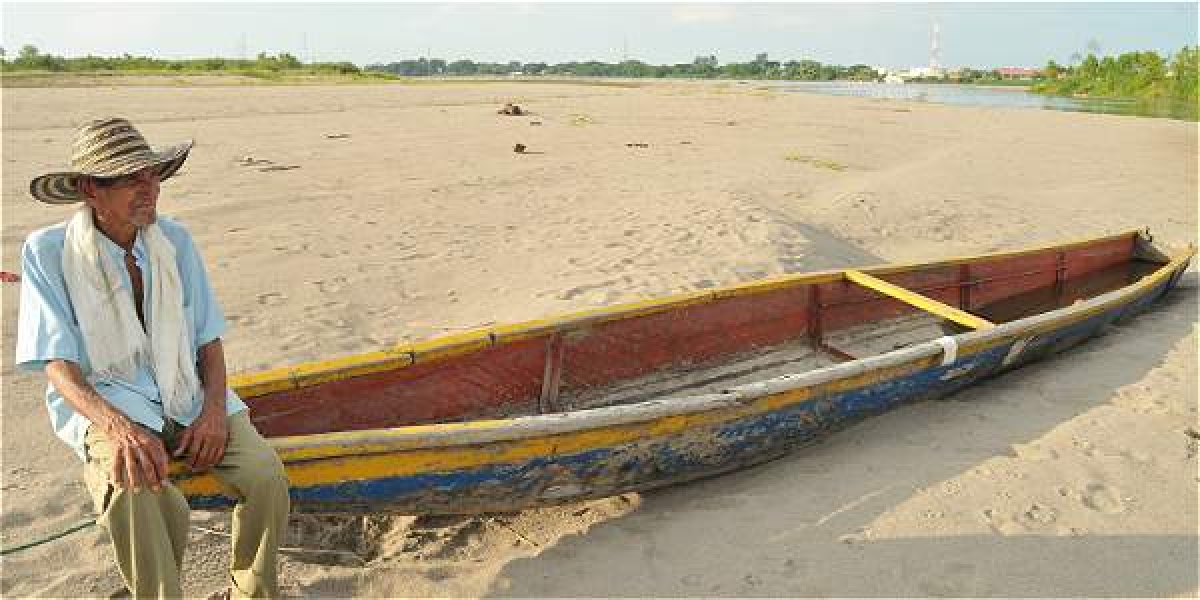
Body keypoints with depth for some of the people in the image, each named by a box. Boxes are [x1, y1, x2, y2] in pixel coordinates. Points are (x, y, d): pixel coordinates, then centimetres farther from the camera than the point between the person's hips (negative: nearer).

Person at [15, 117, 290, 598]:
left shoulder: (174, 239, 4)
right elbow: (60, 368, -12)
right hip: (102, 400, -3)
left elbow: (208, 338, 7)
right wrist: (118, 426, -30)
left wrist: (214, 410, -11)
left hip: (188, 392, 3)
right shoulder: (48, 251, -7)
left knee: (265, 475, -20)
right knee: (130, 487, -35)